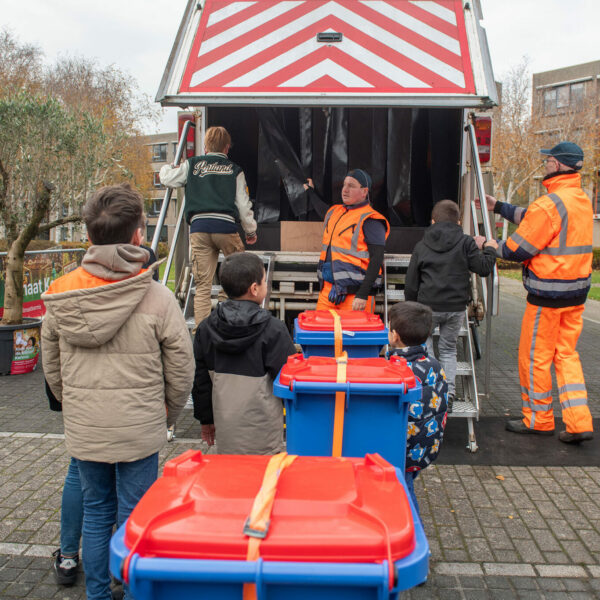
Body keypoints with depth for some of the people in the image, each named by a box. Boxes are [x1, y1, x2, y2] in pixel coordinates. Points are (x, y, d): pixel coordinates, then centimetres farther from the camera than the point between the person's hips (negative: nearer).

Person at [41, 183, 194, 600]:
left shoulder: (61, 296, -5)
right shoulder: (156, 298, -16)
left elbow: (51, 369, 5)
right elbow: (182, 367, -8)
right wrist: (167, 415, 9)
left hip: (82, 431, 4)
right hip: (139, 431, -3)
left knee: (95, 515, 19)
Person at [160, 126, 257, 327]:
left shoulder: (192, 165, 13)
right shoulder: (234, 170, 12)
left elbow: (167, 179, 22)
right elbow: (243, 205, 11)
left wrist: (167, 167, 46)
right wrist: (251, 230, 23)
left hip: (198, 227, 1)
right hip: (225, 226, -1)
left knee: (202, 284, 2)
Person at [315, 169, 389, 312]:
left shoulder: (370, 220, -9)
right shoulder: (333, 212, 16)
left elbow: (376, 260, -15)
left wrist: (363, 295, -20)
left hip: (354, 294, -7)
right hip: (327, 289, 7)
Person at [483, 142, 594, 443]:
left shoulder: (549, 204, -20)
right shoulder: (582, 200, 9)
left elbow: (518, 248, -16)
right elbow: (531, 218, 19)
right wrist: (498, 207, 26)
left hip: (548, 295, -8)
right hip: (577, 292, 9)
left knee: (534, 356, 6)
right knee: (566, 353, 15)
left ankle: (538, 419, 20)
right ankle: (579, 423, 12)